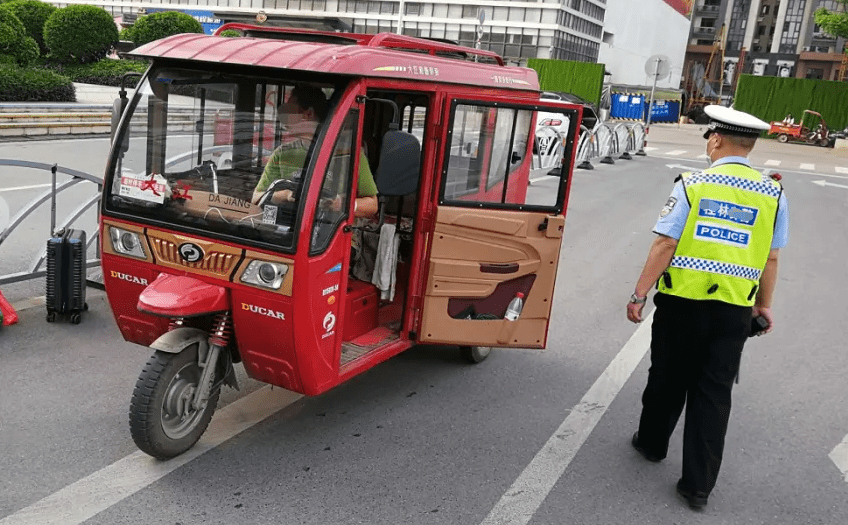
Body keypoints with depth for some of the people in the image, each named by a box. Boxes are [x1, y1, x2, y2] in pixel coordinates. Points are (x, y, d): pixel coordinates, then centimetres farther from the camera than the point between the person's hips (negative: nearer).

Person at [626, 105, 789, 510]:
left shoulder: (692, 185, -9)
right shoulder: (773, 194, -1)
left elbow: (664, 246, -12)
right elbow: (770, 258, 3)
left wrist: (639, 294, -5)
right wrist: (764, 304, 16)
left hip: (683, 303, -2)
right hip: (734, 310, 2)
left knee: (668, 379, 18)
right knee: (714, 393, 8)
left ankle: (652, 443, 39)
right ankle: (698, 484, 13)